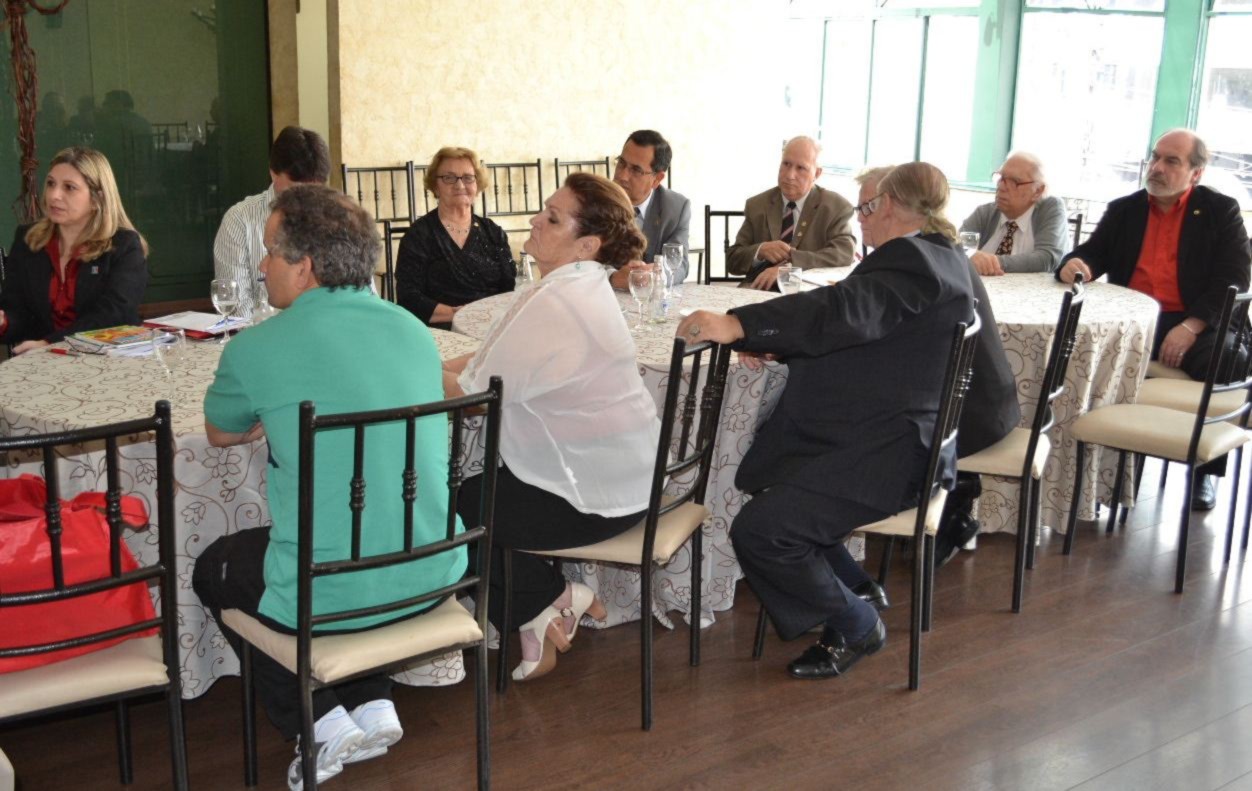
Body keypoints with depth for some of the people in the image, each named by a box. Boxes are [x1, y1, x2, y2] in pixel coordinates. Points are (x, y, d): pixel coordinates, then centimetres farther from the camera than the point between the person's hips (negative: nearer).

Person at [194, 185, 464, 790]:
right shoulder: (414, 330, 3)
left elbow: (220, 434, 10)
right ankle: (373, 705, 24)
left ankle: (322, 724, 15)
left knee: (213, 569, 26)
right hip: (433, 577, 5)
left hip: (329, 600, -5)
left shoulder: (257, 349, -12)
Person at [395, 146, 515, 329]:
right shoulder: (418, 234, 3)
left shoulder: (494, 233, 15)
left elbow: (511, 289, 8)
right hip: (442, 333, -3)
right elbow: (408, 299, -6)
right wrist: (458, 314, -17)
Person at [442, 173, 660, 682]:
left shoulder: (554, 304, -25)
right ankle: (552, 601, 18)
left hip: (593, 498, -10)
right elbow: (495, 360, 10)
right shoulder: (583, 284, 8)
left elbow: (475, 393, -20)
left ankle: (548, 599, 12)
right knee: (469, 488, 19)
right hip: (619, 476, 10)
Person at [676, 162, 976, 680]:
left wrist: (737, 325, -44)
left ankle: (855, 627, 2)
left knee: (759, 530, -20)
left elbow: (844, 310, -35)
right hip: (891, 437, 12)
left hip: (887, 453, -12)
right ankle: (854, 587, 27)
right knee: (762, 476, 23)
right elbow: (859, 328, 17)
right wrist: (772, 343, 4)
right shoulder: (938, 258, 15)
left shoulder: (913, 259, -18)